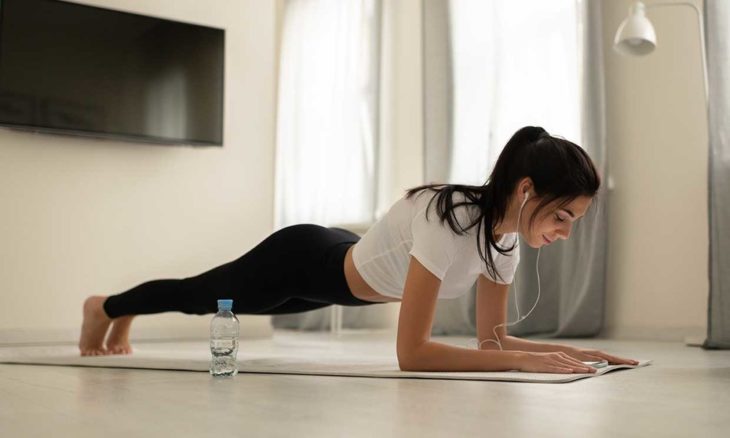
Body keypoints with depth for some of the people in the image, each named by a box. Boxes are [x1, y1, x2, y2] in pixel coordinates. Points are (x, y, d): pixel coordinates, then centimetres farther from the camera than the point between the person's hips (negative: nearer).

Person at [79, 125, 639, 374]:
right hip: (307, 259, -7)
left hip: (341, 266, 7)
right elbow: (412, 352, -41)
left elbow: (491, 339, -7)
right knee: (197, 296, 21)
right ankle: (104, 306, 53)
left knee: (202, 302, 31)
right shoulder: (448, 218, -41)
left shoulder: (505, 235, -15)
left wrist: (567, 350, -20)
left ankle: (123, 316, 61)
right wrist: (527, 360, -44)